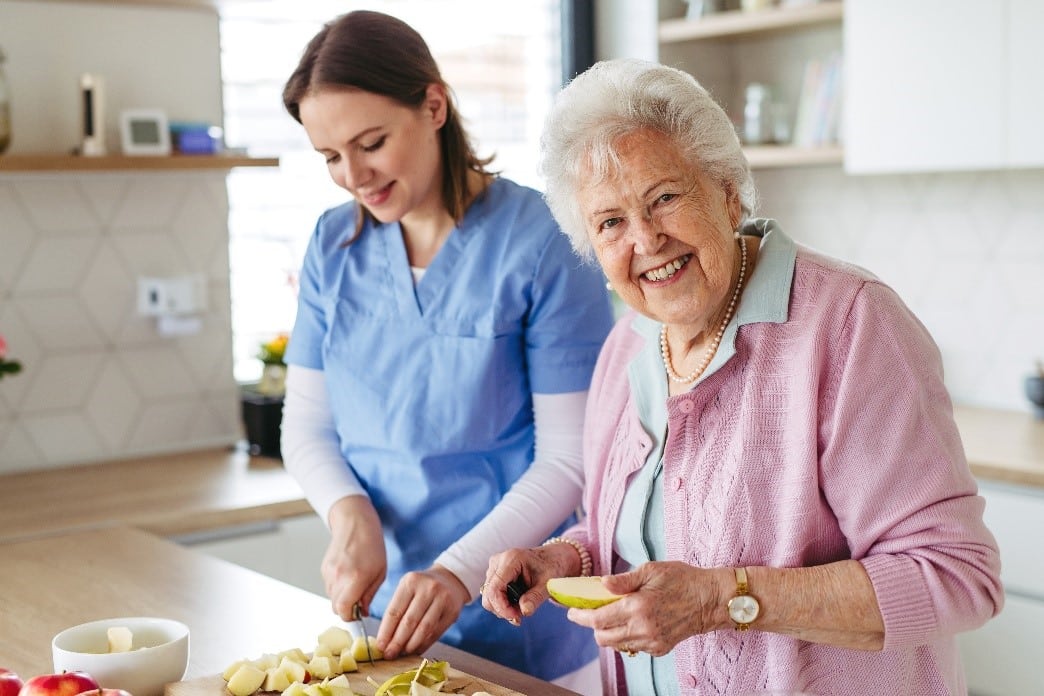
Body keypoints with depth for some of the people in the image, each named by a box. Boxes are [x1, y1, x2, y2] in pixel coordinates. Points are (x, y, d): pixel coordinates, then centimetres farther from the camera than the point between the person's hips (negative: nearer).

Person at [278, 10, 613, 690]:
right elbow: (307, 424, 5)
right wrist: (348, 513, -14)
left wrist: (460, 570, -24)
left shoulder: (542, 240, -14)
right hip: (384, 607, 4)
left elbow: (572, 456, -14)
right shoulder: (334, 246, 1)